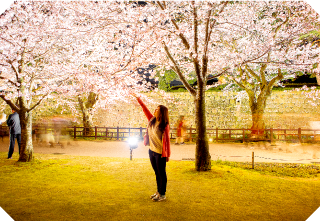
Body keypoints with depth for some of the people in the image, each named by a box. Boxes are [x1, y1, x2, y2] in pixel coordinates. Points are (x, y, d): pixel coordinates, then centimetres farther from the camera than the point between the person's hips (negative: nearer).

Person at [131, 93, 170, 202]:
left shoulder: (165, 125, -15)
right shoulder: (152, 120, 2)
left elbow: (167, 140, -13)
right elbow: (145, 109, 10)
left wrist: (167, 155, -12)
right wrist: (138, 99, 11)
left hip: (160, 153, -7)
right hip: (152, 151, 7)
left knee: (162, 174, 5)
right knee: (157, 173, 18)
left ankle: (162, 194, 16)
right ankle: (158, 191, 31)